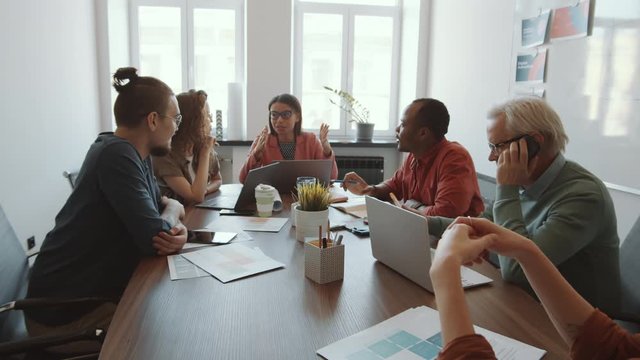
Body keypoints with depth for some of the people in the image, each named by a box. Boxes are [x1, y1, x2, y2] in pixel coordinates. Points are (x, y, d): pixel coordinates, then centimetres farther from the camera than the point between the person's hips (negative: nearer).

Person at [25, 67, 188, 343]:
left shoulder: (135, 153, 4)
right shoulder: (118, 155, -25)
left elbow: (160, 205, 10)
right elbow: (154, 237, -29)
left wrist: (178, 230, -14)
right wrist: (173, 209, -6)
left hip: (98, 290, 8)